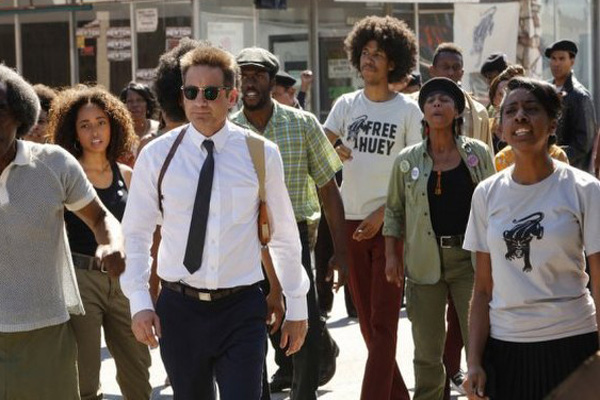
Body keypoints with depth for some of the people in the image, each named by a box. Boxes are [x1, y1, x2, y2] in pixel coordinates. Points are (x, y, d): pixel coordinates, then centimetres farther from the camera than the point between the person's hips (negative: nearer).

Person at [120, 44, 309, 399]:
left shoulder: (261, 154, -2)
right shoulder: (157, 155, -2)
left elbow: (285, 235, 5)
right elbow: (136, 234, 3)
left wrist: (297, 306, 10)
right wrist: (140, 302, -7)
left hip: (241, 308, -1)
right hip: (179, 307, 1)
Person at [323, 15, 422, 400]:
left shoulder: (408, 110, -2)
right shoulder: (346, 105, 8)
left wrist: (382, 215, -12)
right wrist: (332, 151, -21)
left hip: (391, 224, -4)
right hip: (351, 222, 4)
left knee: (384, 322, -6)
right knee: (367, 320, 10)